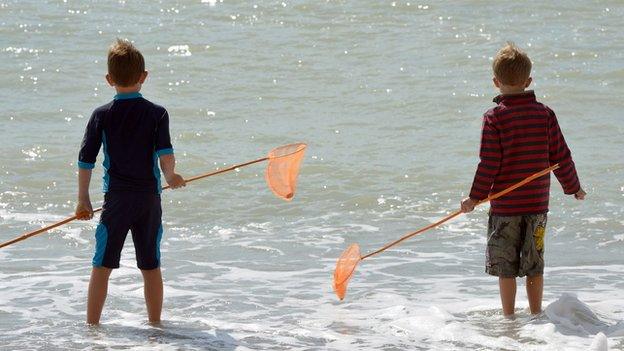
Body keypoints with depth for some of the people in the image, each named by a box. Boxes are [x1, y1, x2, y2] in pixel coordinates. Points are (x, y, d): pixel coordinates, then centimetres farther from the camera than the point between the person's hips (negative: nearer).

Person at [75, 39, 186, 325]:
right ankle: (155, 324, 18)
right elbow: (166, 154, -11)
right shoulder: (157, 113, -3)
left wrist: (83, 199, 7)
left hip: (116, 199, -1)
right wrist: (171, 178, 10)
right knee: (151, 266, 11)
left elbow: (85, 161, -2)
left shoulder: (101, 116, -2)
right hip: (149, 198, 1)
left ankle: (92, 325, 4)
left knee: (102, 266, 4)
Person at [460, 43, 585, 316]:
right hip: (537, 202, 4)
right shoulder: (545, 113, 0)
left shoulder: (494, 117, -11)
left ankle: (509, 317, 11)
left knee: (506, 267, 6)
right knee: (534, 265, 14)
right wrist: (574, 188, 18)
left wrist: (475, 197, -4)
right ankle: (536, 315, 19)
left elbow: (490, 163, -13)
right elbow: (561, 157, 4)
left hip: (504, 204, -4)